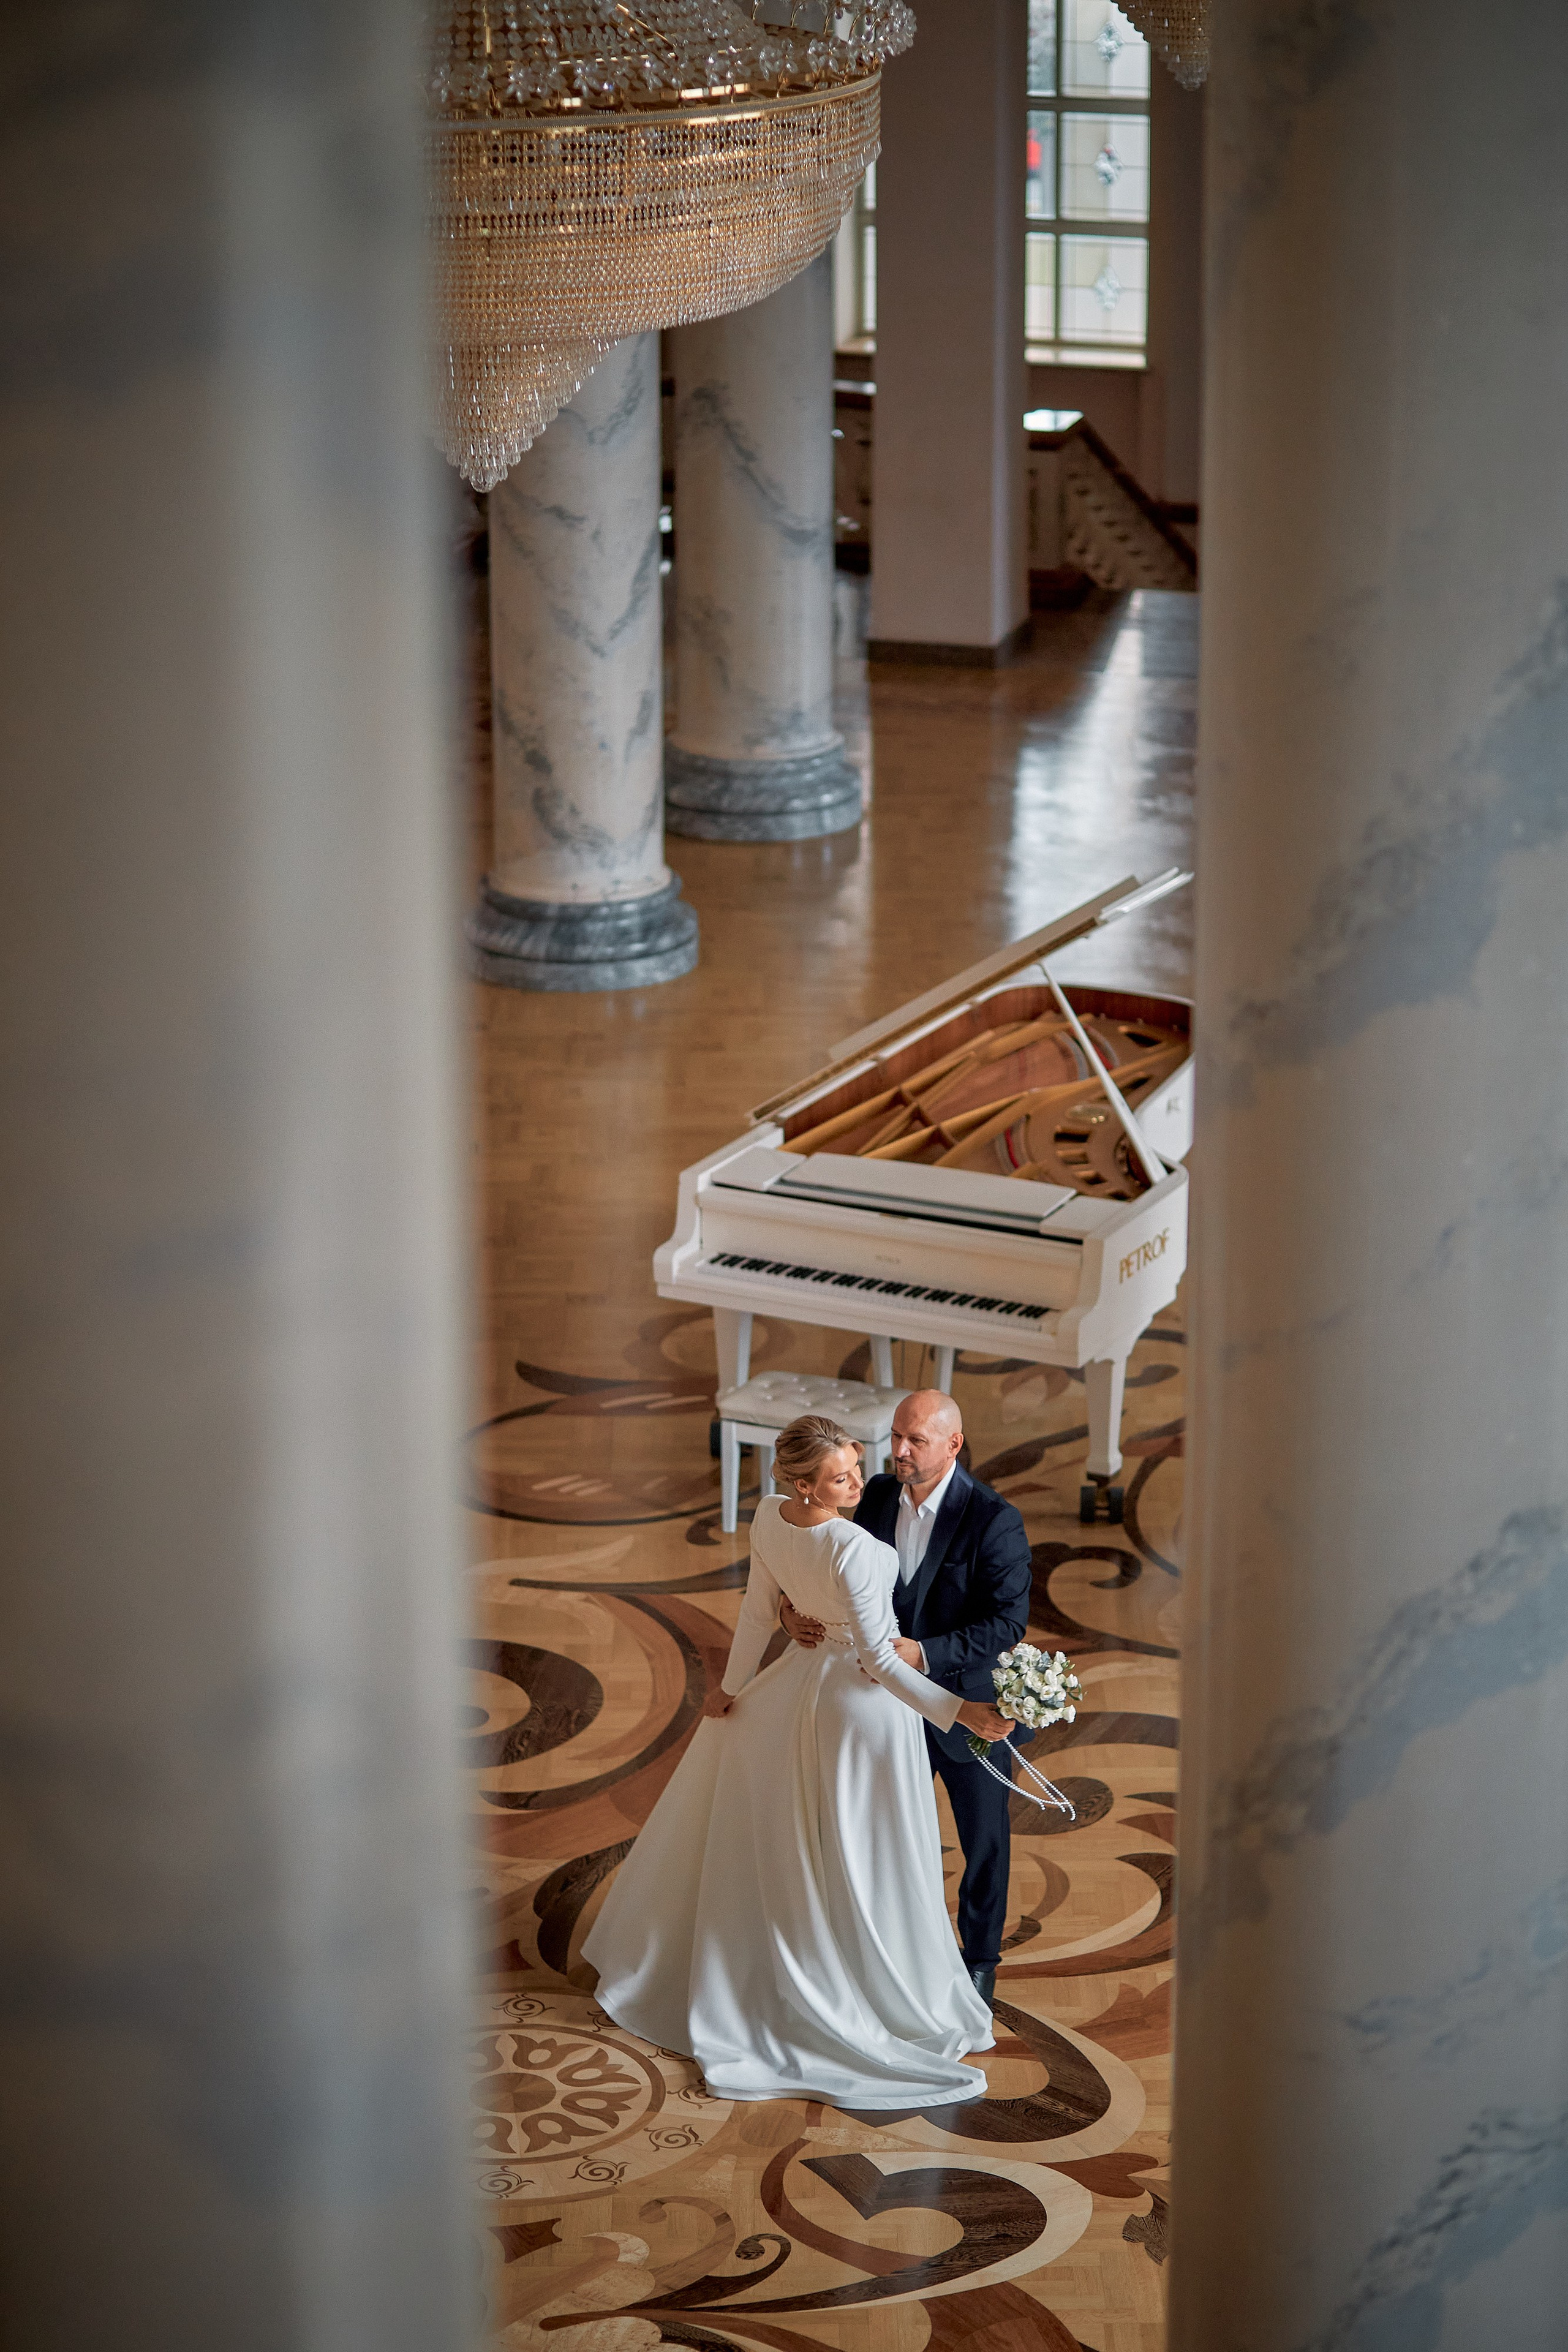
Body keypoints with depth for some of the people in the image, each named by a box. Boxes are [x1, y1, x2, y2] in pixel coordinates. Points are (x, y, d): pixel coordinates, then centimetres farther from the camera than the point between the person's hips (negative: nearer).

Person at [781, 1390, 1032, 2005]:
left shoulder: (993, 1521, -24)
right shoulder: (877, 1497, -6)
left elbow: (1008, 1622, -28)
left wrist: (925, 1653, -39)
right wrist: (796, 1608, -16)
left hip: (968, 1708, -5)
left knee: (983, 1839, 16)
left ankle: (980, 1959, 36)